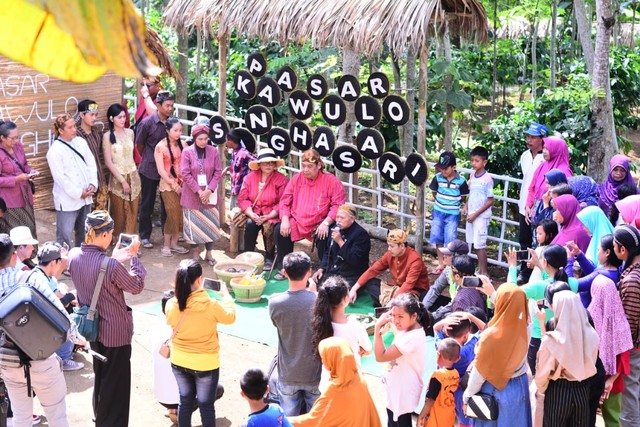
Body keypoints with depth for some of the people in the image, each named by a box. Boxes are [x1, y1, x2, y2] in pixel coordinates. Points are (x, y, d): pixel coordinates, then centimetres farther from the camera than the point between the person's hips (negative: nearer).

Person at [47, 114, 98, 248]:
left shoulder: (81, 142, 5)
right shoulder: (55, 151, -14)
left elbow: (91, 164, 8)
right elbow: (60, 178, -16)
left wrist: (93, 184, -5)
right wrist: (78, 194, -13)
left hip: (86, 197, 7)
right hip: (67, 200, -7)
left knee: (84, 232, 17)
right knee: (64, 235, -4)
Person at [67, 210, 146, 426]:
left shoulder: (74, 255, -10)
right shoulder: (111, 266, -30)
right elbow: (136, 286, -14)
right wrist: (134, 256, -7)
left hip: (91, 327, 8)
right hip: (115, 331, -8)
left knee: (100, 375, 28)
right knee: (116, 383, 10)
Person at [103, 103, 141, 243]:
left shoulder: (129, 132, 5)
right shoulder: (107, 136, -9)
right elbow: (108, 162, -11)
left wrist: (131, 179, 14)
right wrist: (122, 181, -13)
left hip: (133, 176, 4)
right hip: (118, 179, -4)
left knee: (132, 213, 7)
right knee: (119, 215, 3)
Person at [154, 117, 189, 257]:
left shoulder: (181, 145, 5)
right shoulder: (161, 147, -8)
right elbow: (161, 170, -9)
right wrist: (174, 185, -9)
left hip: (181, 185, 4)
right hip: (168, 185, -4)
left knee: (181, 214, 3)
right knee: (173, 215, -7)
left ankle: (174, 243, 17)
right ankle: (166, 245, 6)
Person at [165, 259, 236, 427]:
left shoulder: (171, 305, -16)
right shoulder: (211, 306, -25)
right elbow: (230, 317, -5)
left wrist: (193, 293, 12)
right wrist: (225, 295, 11)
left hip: (179, 362, 4)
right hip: (206, 364, -3)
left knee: (185, 401, 21)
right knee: (206, 405, 13)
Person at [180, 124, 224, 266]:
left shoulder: (213, 151, -3)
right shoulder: (187, 152, -9)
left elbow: (218, 172, -1)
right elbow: (185, 174, -11)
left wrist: (209, 190, -13)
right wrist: (199, 191, -16)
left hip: (209, 194, 2)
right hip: (192, 194, -2)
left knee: (210, 223, 6)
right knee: (193, 224, 5)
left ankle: (209, 254, 17)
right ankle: (195, 254, 19)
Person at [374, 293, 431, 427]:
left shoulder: (412, 337, -31)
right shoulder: (407, 328, -1)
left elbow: (380, 356, -31)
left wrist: (378, 327, -28)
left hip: (403, 393, -10)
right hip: (397, 389, 10)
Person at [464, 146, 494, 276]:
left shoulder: (487, 179, -16)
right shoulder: (472, 176, 6)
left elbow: (490, 201, -14)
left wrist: (476, 214, -14)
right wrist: (466, 206, 2)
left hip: (481, 216, -7)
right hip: (471, 215, 7)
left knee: (480, 244, -4)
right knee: (474, 243, 12)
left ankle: (484, 272, 4)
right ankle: (480, 268, 24)